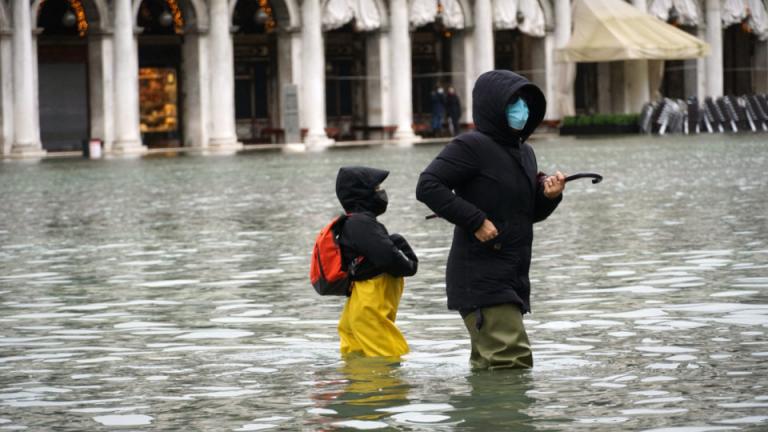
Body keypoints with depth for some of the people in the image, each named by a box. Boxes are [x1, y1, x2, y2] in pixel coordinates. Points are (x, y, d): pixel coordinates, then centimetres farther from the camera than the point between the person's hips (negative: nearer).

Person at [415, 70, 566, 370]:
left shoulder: (524, 152, 16)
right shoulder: (472, 146, -10)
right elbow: (428, 186, -17)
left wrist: (549, 196, 2)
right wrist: (475, 220, -20)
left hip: (512, 277, 9)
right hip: (481, 277, -9)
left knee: (488, 367, 15)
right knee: (514, 361, -18)